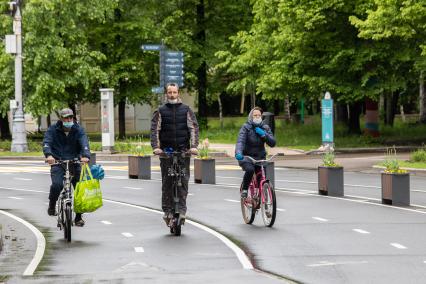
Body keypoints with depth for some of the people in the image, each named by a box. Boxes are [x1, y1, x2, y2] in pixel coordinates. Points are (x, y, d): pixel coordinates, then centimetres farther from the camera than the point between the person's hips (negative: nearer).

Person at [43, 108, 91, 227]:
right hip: (57, 162, -2)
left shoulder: (78, 130, -1)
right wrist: (48, 155, -39)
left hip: (74, 162, 2)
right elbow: (46, 142, -17)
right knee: (57, 185, -26)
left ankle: (78, 217, 10)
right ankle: (52, 205, 4)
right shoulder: (53, 130, -3)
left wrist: (85, 156, -38)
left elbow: (84, 143, -17)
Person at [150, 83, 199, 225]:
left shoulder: (186, 110, 8)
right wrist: (156, 147, -14)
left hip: (183, 150, 0)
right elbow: (155, 129, 1)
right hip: (166, 151, 0)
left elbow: (193, 128, 2)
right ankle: (167, 210, 3)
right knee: (167, 181, -1)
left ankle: (181, 209, -4)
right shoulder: (160, 111, 7)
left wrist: (194, 146, -11)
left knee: (183, 180, -7)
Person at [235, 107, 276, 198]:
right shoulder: (246, 127, -7)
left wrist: (264, 134, -20)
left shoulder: (265, 128, 5)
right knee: (250, 169, -33)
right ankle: (244, 189, -13)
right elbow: (240, 141, -22)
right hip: (246, 157, -4)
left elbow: (272, 143, -4)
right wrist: (238, 153, -41)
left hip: (260, 157, 4)